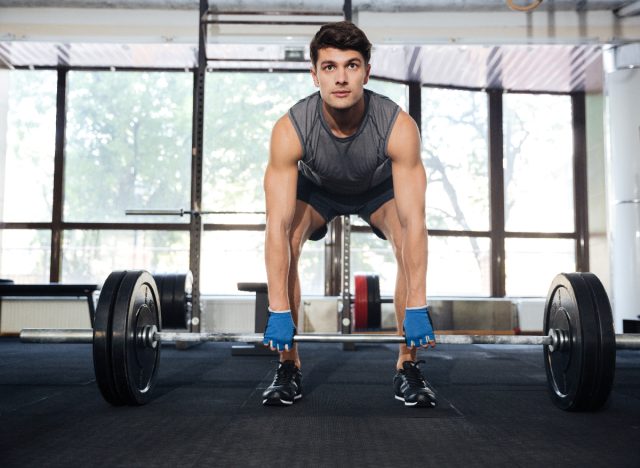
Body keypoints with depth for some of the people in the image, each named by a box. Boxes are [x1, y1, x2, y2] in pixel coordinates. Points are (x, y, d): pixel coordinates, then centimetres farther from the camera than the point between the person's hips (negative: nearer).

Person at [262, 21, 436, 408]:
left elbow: (413, 220, -38)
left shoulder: (399, 127, -37)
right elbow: (278, 226, -38)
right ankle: (289, 367, -11)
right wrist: (279, 312, -42)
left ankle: (408, 367, -12)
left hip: (380, 188, 0)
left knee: (412, 242, -28)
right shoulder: (290, 129, -37)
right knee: (285, 242, -28)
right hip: (316, 188, 0)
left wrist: (417, 307, -42)